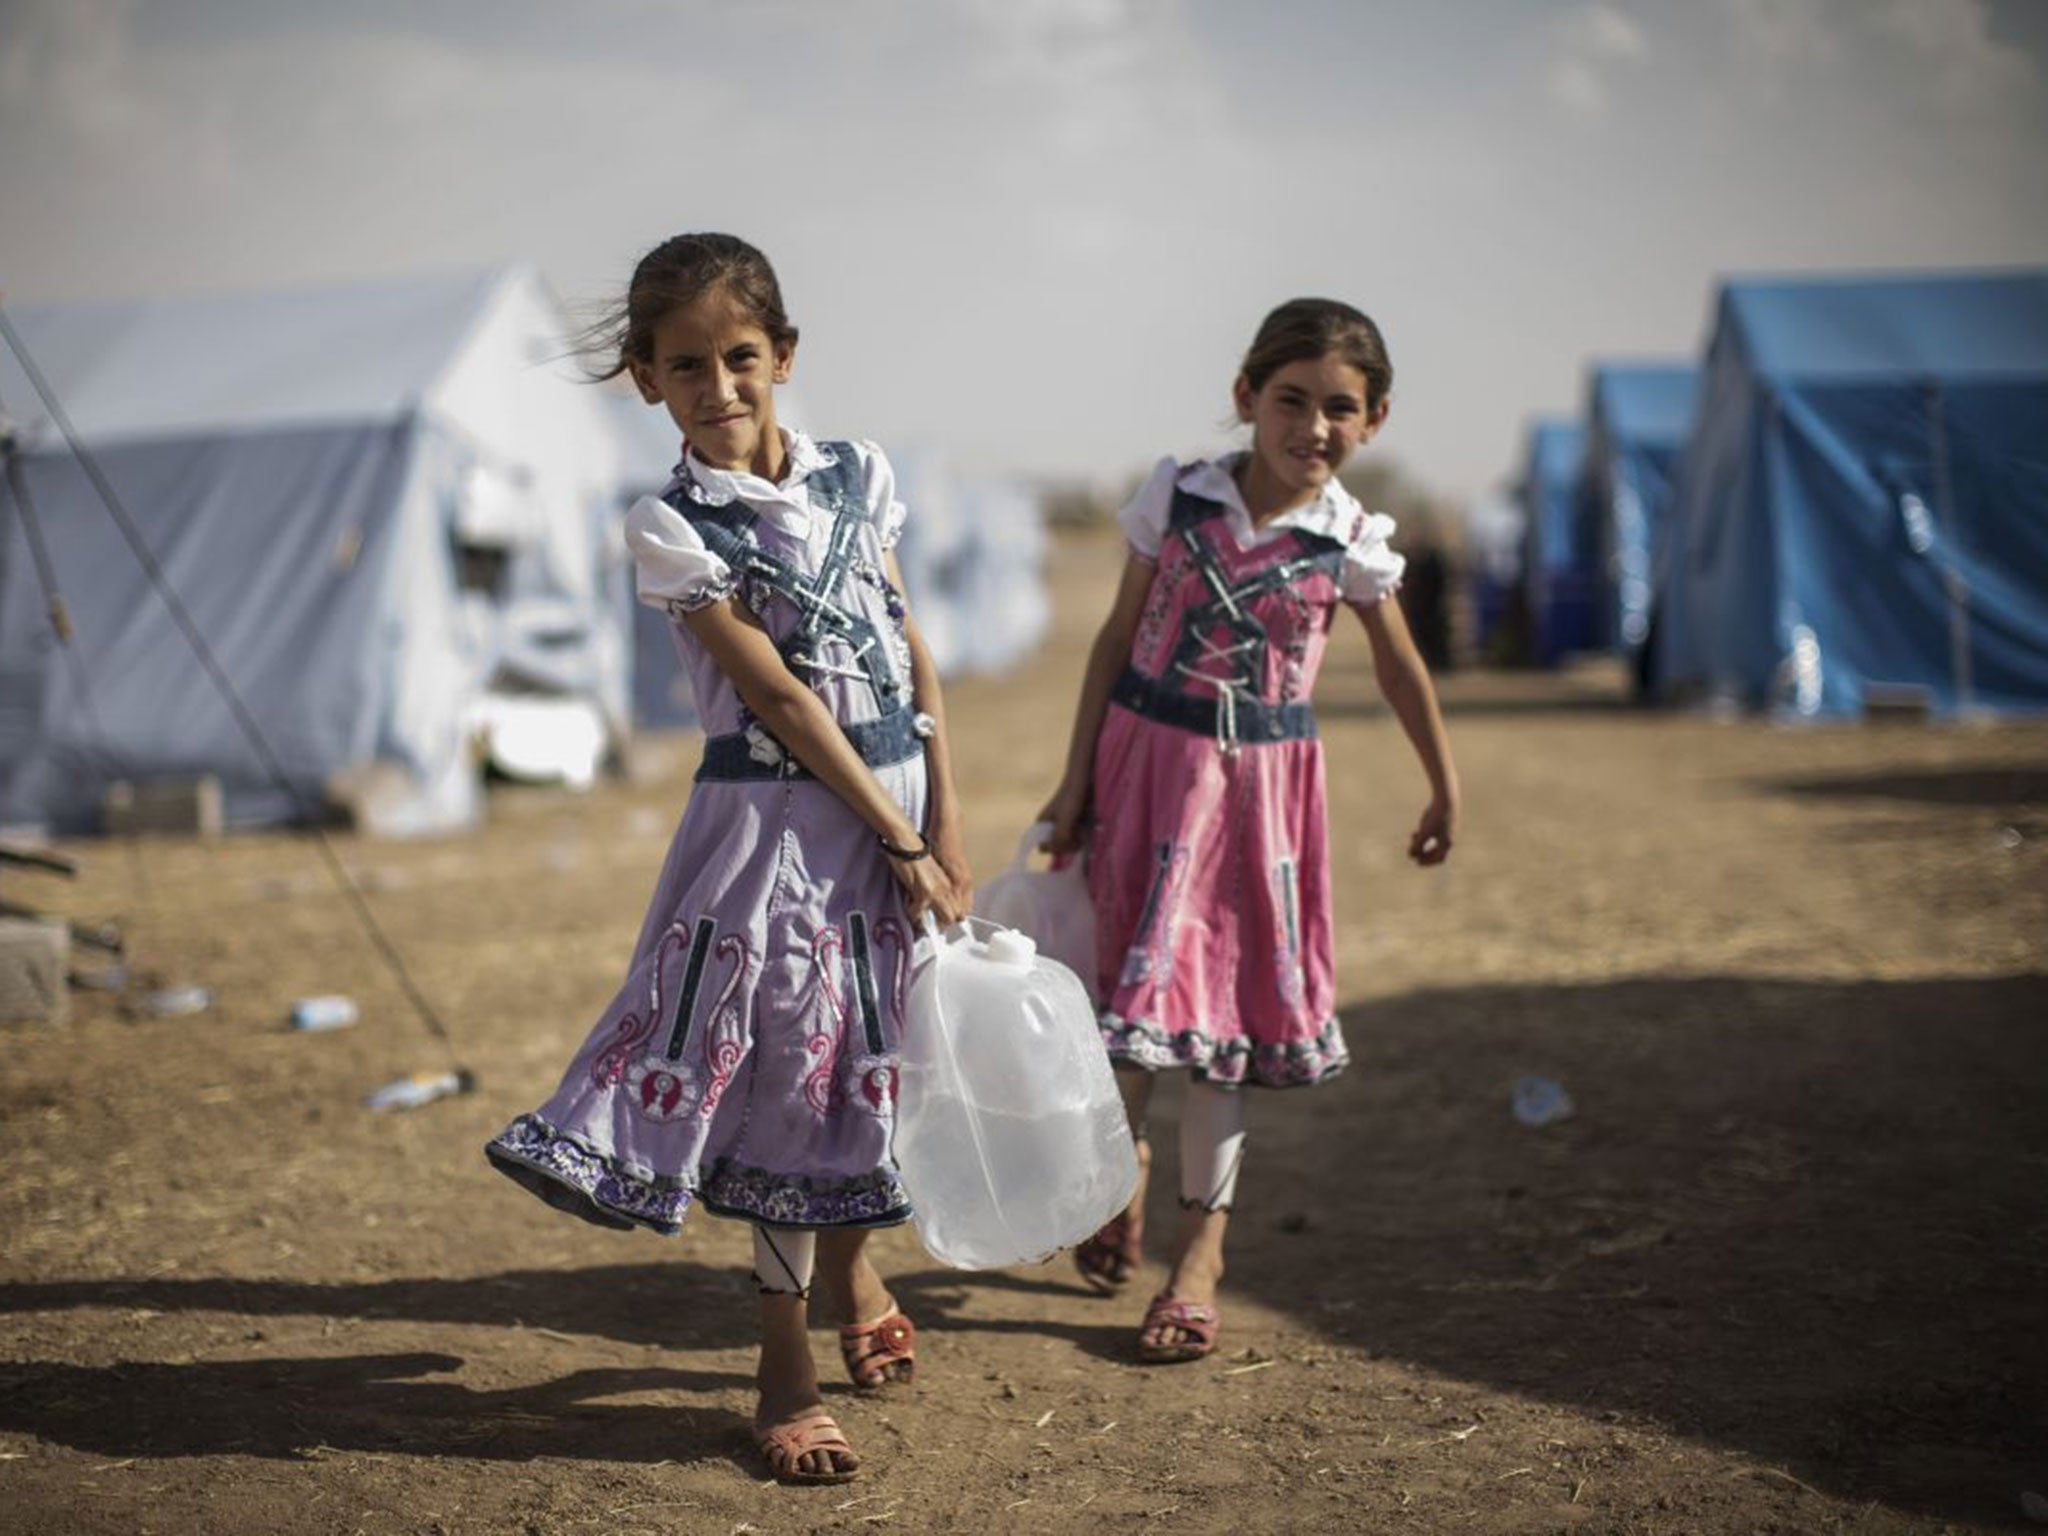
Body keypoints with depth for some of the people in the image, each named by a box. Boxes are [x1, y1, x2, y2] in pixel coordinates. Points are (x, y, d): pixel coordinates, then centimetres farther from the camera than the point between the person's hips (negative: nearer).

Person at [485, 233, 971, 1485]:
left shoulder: (860, 476, 5)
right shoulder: (672, 526, -8)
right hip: (778, 818, -4)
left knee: (868, 1055, 13)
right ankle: (789, 1368, 16)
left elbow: (915, 656, 5)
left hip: (902, 800, 4)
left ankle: (850, 1257, 43)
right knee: (792, 1068, 1)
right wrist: (896, 841, -13)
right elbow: (777, 697, -12)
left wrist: (947, 829, -2)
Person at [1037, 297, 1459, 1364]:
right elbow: (1118, 636, 2)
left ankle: (1203, 1236, 15)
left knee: (1230, 990, 4)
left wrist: (1444, 790, 19)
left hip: (1260, 776, 0)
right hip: (1147, 755, 0)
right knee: (1133, 971, 1)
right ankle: (1123, 1165, 29)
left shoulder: (1352, 542, -3)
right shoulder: (1175, 497, -4)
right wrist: (1076, 779, 1)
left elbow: (1399, 668, 11)